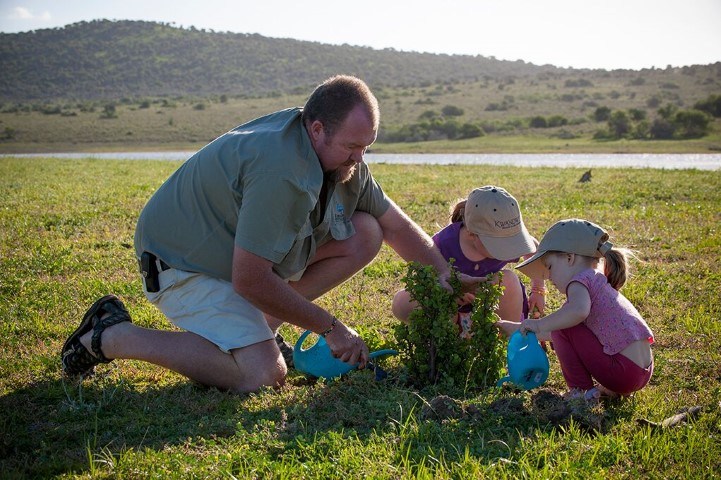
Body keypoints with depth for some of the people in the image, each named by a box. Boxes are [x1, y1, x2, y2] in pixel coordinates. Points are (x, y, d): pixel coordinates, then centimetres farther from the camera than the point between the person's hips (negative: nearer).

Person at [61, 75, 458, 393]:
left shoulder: (344, 157, -3)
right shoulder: (280, 172, -33)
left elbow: (395, 224, 10)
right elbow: (250, 281, -31)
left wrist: (444, 275, -2)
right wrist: (329, 327, -21)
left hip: (245, 247, 9)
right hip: (185, 262, -9)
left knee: (365, 234, -2)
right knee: (263, 375, -25)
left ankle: (257, 328, 3)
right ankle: (111, 335, -9)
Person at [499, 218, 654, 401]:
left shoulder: (581, 280, -8)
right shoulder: (598, 281, 22)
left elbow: (579, 310, -33)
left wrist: (540, 325, -19)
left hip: (623, 370, -10)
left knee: (563, 327, -9)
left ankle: (581, 391, -2)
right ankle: (612, 389, 17)